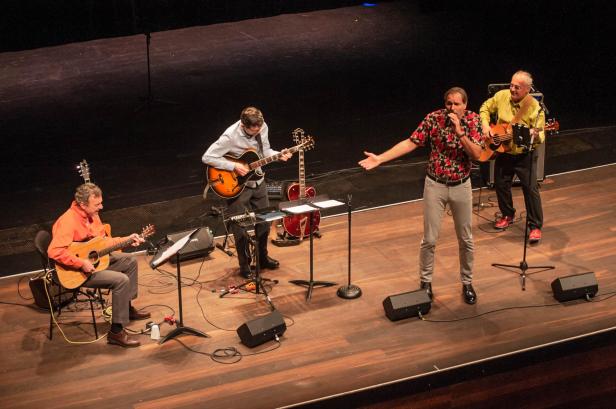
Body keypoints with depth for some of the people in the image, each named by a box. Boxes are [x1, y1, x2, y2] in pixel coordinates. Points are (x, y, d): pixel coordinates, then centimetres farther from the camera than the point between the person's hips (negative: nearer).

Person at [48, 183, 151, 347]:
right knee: (122, 280, -23)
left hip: (94, 258, 10)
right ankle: (116, 332, -16)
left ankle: (127, 308, 29)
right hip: (74, 271, -10)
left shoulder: (92, 215, 1)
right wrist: (81, 263, -34)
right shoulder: (68, 221, -28)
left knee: (130, 261, 16)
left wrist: (126, 240, 4)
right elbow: (54, 251, -38)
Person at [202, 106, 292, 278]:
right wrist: (234, 166, -28)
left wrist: (279, 155, -11)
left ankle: (262, 258, 37)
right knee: (240, 227, 5)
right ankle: (245, 265, 22)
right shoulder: (230, 136, -28)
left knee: (264, 222, 17)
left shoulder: (263, 128, -9)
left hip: (258, 182, 6)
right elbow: (207, 157, -25)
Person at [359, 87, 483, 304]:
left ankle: (467, 283, 26)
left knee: (465, 239, 10)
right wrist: (380, 158, -18)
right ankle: (425, 282, 20)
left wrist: (459, 132, -28)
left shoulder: (473, 120, -9)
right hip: (435, 185, -1)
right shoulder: (433, 118, -11)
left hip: (461, 186, 1)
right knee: (429, 239, 3)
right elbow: (410, 143, -11)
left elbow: (477, 154, -16)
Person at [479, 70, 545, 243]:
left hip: (524, 154, -5)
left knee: (530, 188, -9)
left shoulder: (535, 107, -19)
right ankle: (507, 215, 39)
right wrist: (485, 124, -5)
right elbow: (485, 108, 11)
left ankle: (536, 226, 1)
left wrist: (535, 135, -43)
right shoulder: (502, 96, -6)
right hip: (503, 152, 5)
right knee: (500, 184, 14)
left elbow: (541, 135, -20)